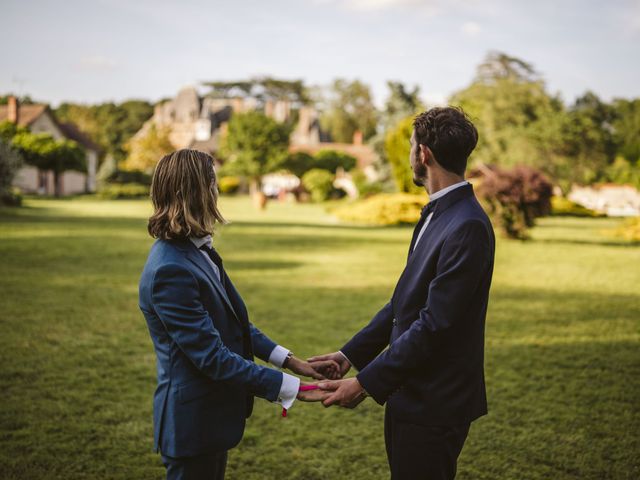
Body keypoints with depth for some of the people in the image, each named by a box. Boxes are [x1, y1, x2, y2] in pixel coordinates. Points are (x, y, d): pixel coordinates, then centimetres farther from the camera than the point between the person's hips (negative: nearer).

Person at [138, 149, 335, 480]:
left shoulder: (197, 250, 3)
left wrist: (289, 360, 1)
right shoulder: (169, 271, -26)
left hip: (213, 412, 9)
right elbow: (212, 357, -26)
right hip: (193, 420, -9)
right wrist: (291, 389, -22)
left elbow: (234, 322, 10)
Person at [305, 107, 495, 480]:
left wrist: (366, 383, -20)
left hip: (434, 406, -9)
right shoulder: (437, 214, 9)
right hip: (408, 393, 9)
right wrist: (351, 354, 7)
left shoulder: (467, 226, -22)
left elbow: (434, 324, -25)